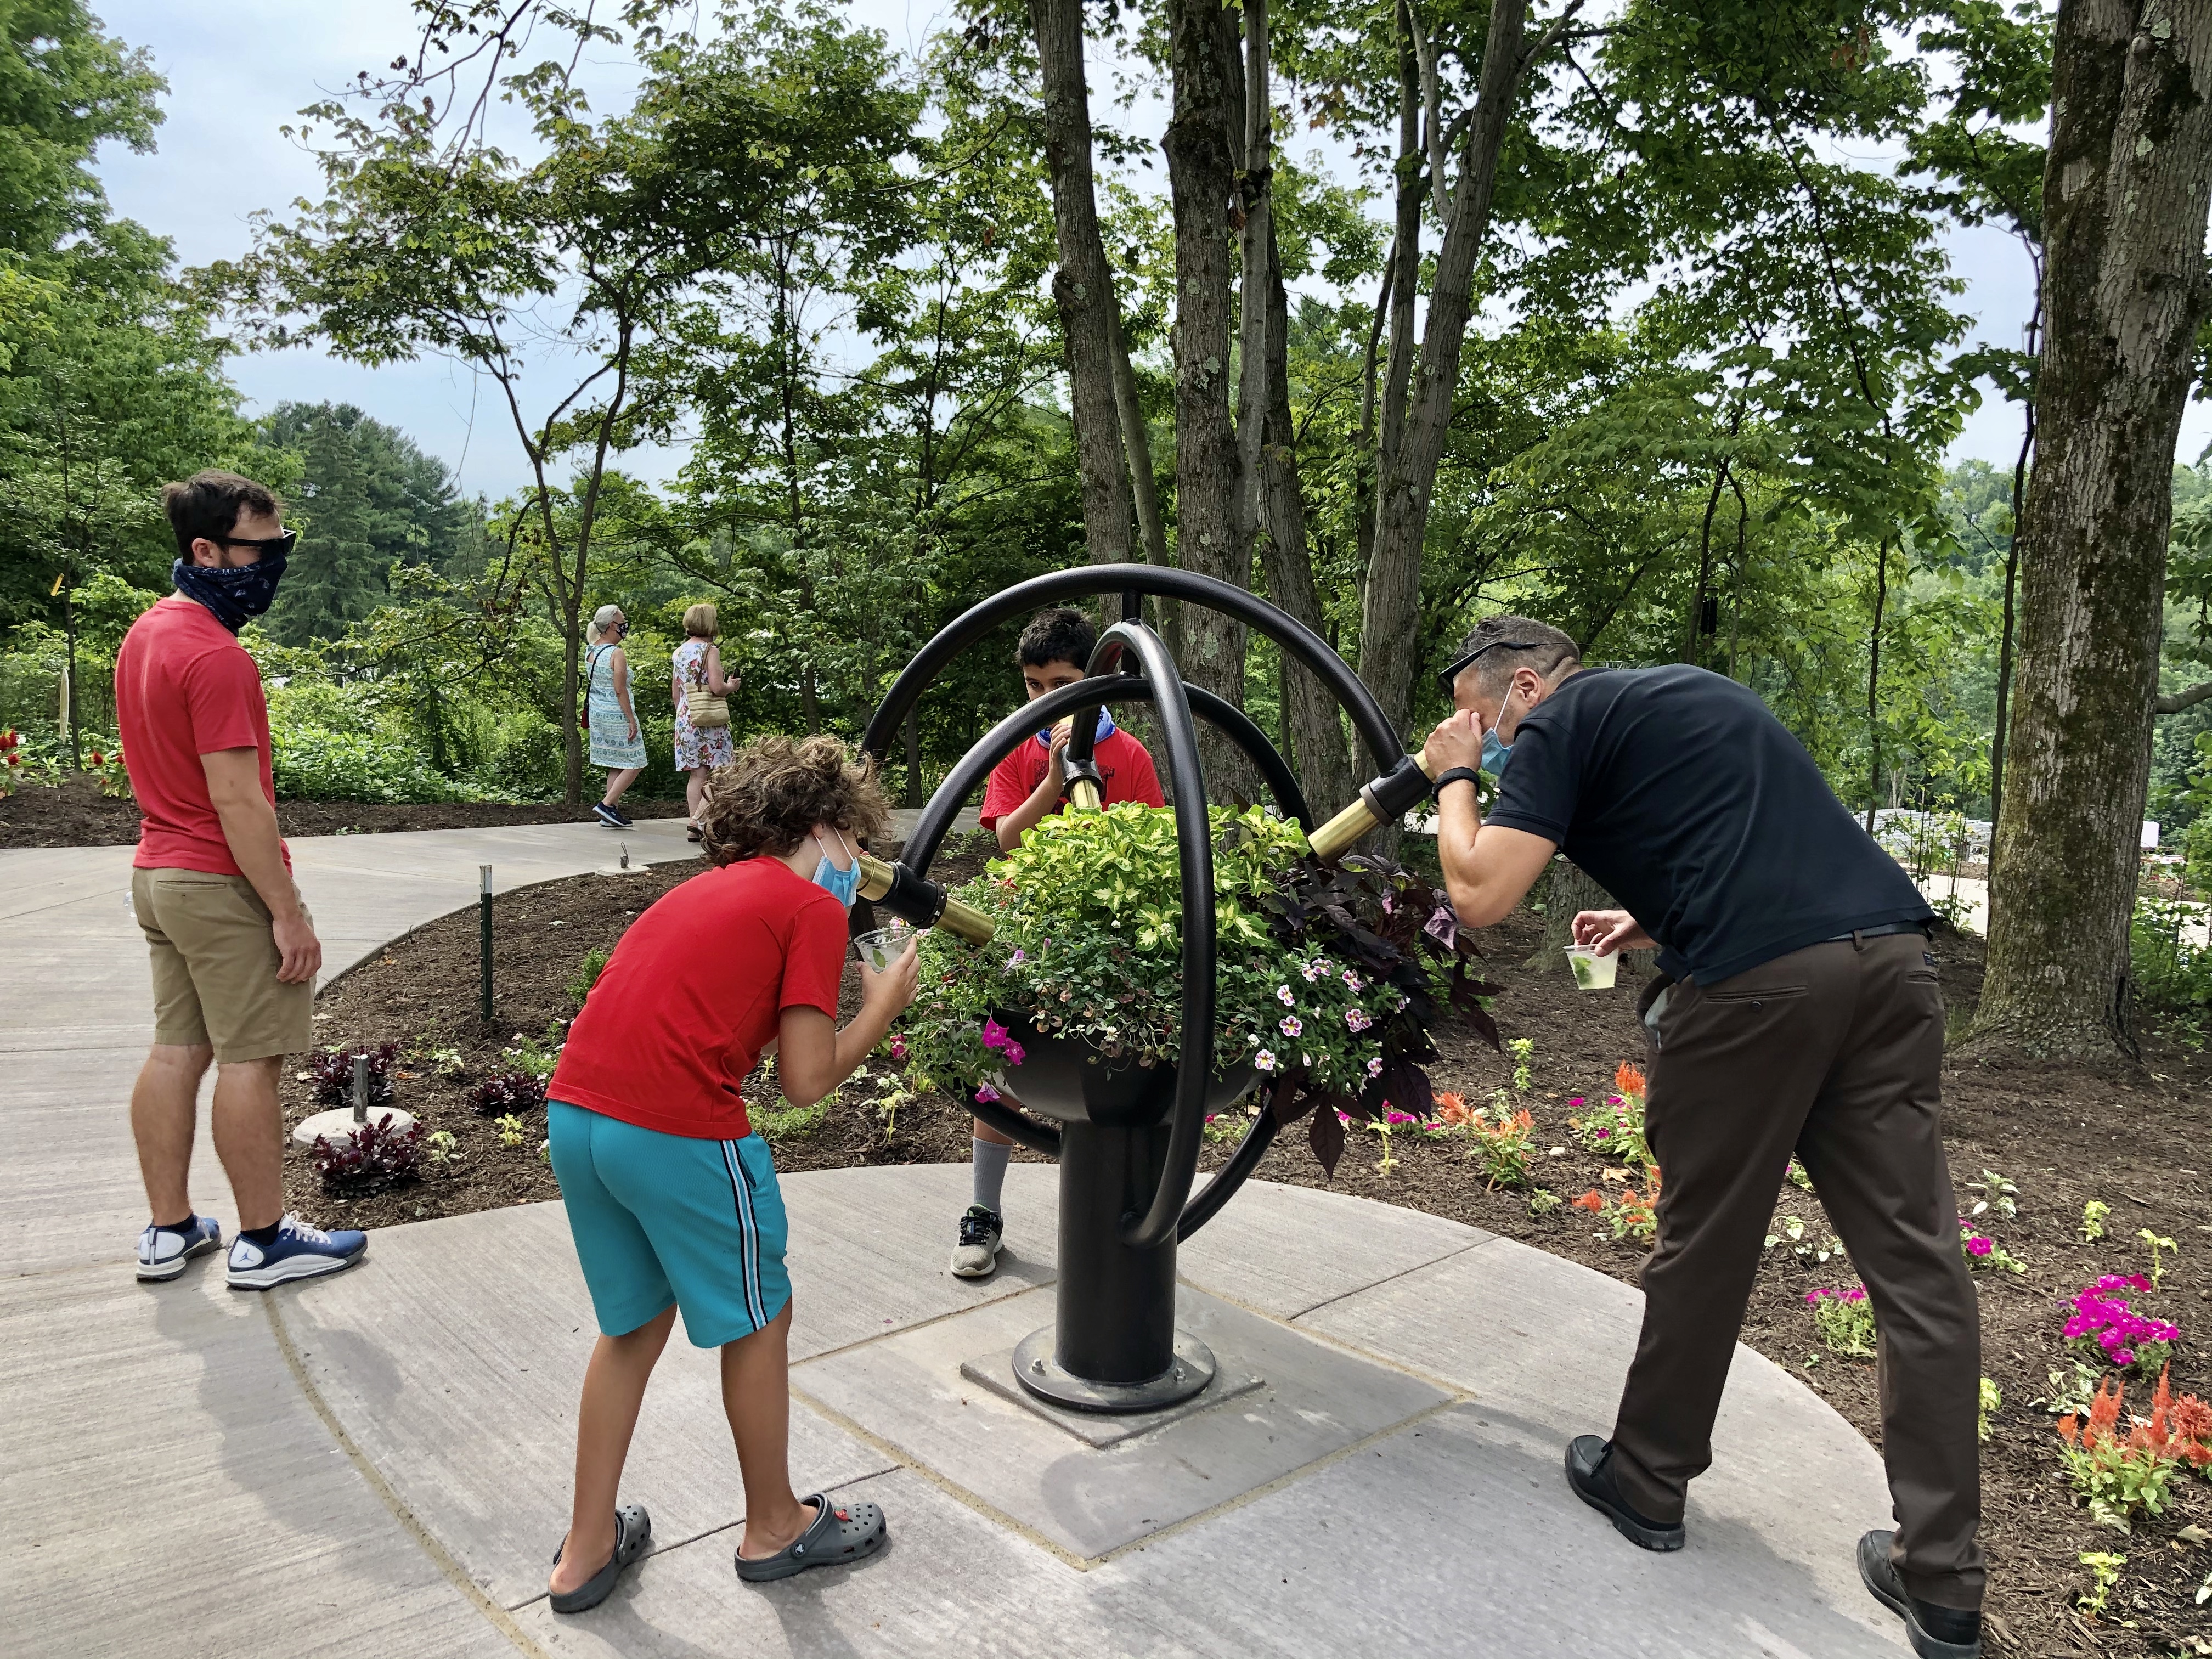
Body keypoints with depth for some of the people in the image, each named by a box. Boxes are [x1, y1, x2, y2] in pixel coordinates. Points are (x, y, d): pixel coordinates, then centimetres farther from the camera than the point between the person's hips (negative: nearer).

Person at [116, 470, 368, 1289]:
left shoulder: (145, 635, 12)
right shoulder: (216, 657, -20)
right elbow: (237, 799, -23)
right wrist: (289, 912, -19)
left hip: (159, 874, 10)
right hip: (225, 885, -10)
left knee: (176, 1050, 13)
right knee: (249, 1061, 0)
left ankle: (169, 1231, 23)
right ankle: (263, 1241, 10)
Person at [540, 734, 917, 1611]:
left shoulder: (705, 890, 23)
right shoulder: (812, 906, 0)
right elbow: (806, 1080, -4)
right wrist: (883, 1006, 10)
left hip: (574, 1111, 8)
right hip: (677, 1130, -8)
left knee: (634, 1324, 24)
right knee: (757, 1320, 14)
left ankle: (587, 1549, 33)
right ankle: (774, 1529, 32)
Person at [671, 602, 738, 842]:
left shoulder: (679, 652, 11)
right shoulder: (710, 650, -10)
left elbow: (675, 693, 16)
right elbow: (717, 688, -20)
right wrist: (731, 686, 1)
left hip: (685, 721, 7)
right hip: (709, 721, -7)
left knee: (696, 775, 9)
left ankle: (695, 826, 8)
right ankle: (697, 819, -13)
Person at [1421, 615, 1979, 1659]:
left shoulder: (1563, 722, 4)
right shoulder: (1689, 692, 29)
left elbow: (1479, 897, -4)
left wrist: (1454, 778, 11)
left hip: (1756, 982, -7)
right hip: (1890, 952, 8)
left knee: (1704, 1246, 8)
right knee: (1917, 1261, 7)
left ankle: (1647, 1483, 27)